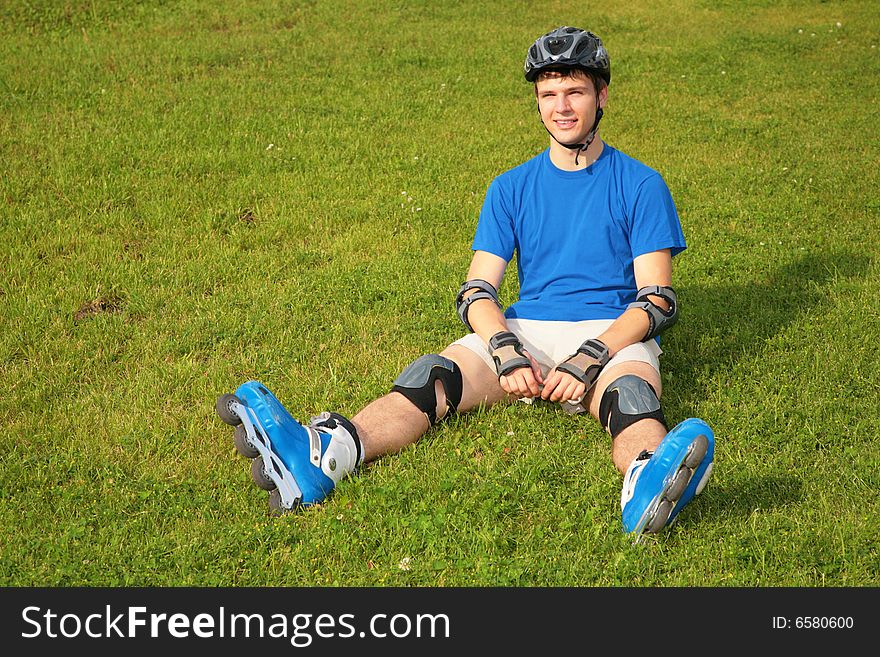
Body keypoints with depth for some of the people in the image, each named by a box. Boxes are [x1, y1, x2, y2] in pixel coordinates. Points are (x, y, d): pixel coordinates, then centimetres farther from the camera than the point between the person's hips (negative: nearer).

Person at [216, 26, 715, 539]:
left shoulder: (641, 185, 7)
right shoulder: (512, 188, 15)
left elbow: (658, 299, -2)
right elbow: (476, 291, 6)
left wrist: (589, 359, -19)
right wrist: (506, 352, -16)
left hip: (613, 335, -2)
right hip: (525, 330, 3)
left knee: (630, 392, -38)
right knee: (433, 376, -26)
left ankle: (647, 485, -72)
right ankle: (321, 456, -51)